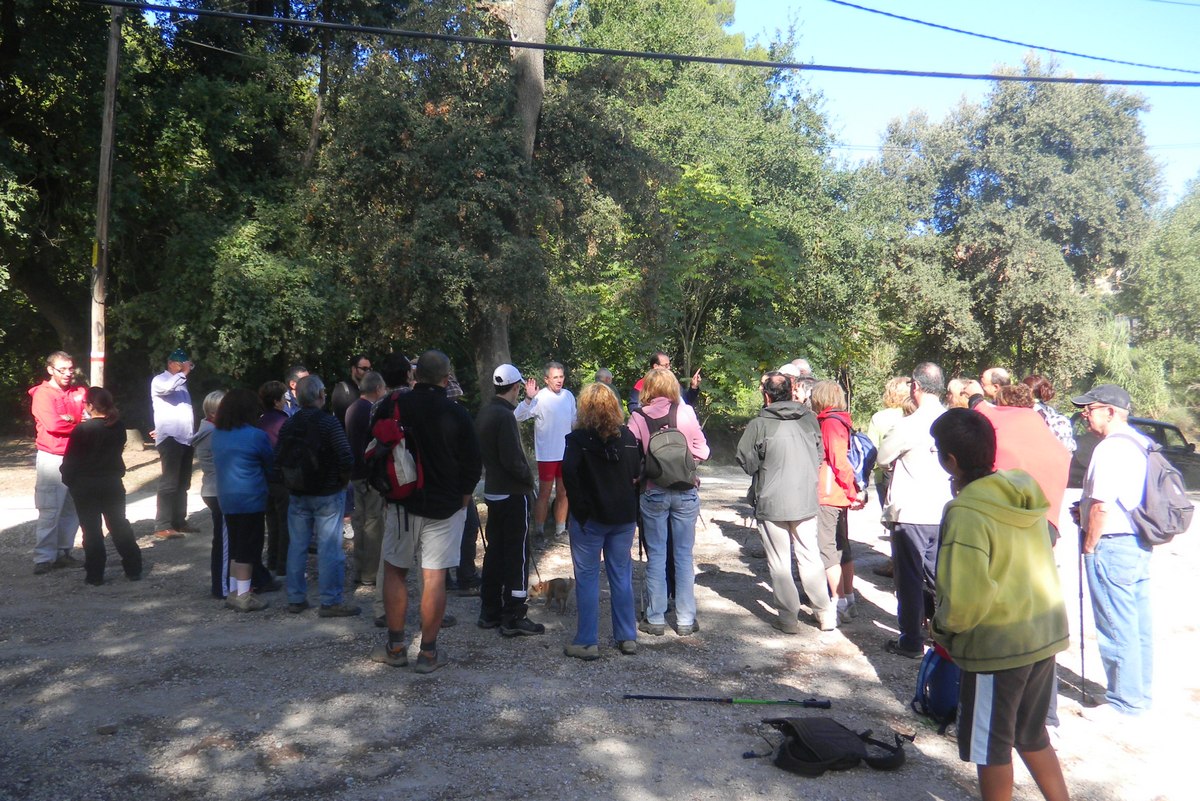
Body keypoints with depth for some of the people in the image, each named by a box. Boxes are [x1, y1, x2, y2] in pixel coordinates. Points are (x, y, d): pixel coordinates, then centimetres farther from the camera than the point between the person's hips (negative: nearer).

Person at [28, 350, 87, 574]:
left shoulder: (80, 392, 10)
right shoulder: (42, 394, -6)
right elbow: (53, 424, -18)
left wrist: (72, 420, -14)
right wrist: (80, 424, -5)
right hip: (52, 458, -5)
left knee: (72, 509, 8)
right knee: (50, 510, -6)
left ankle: (63, 551, 18)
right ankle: (44, 557, -1)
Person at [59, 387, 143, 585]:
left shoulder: (81, 430, -14)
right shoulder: (118, 427, -1)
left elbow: (70, 460, -9)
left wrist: (69, 480, 2)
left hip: (86, 487, -4)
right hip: (113, 484, 4)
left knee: (91, 530, 3)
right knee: (120, 525, 11)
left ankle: (95, 574, 7)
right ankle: (133, 569, 13)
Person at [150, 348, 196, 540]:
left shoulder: (180, 382, 22)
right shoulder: (159, 380, -1)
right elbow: (167, 387, -26)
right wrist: (183, 372, -17)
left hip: (185, 438, 8)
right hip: (170, 438, -8)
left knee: (182, 484, 13)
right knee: (169, 483, -11)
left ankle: (179, 521, 21)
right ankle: (162, 527, -10)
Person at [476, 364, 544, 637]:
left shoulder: (484, 413, 9)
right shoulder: (505, 416, -20)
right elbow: (512, 459, -23)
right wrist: (528, 477, -8)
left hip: (493, 491, 9)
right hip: (513, 494, -9)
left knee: (494, 551, 15)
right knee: (517, 554, -1)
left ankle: (489, 611, 23)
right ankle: (514, 617, 3)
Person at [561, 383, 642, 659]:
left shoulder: (578, 438, -11)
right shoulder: (628, 436, 1)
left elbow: (568, 471, -23)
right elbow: (638, 473, 0)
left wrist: (579, 506, -14)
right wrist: (628, 501, 9)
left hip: (590, 519, -4)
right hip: (624, 517, 4)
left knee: (587, 578, 5)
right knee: (622, 576, 13)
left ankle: (587, 642, 9)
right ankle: (627, 638, 20)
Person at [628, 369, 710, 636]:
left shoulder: (638, 418, -7)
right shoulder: (686, 412, -7)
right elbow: (702, 451, -3)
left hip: (653, 492, 0)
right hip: (685, 492, 0)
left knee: (656, 556, 10)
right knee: (684, 555, 10)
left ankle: (655, 619, 15)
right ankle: (685, 620, 16)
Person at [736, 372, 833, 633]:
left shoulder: (759, 425, -14)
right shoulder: (810, 419, -1)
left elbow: (748, 464, -5)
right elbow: (820, 456, 10)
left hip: (772, 503, -4)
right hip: (807, 501, 4)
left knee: (779, 563, 8)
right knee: (810, 557, 16)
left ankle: (789, 618, 13)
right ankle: (826, 614, 20)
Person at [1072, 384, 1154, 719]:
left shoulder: (1110, 447, -17)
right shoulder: (1139, 444, 12)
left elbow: (1102, 506, -21)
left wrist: (1089, 547, -11)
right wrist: (1085, 510, 19)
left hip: (1113, 545, -10)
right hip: (1139, 543, 10)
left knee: (1116, 628, 0)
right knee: (1138, 625, 17)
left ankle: (1124, 701, 9)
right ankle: (1141, 693, 28)